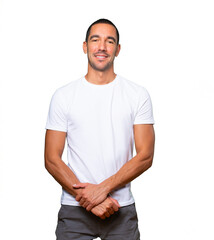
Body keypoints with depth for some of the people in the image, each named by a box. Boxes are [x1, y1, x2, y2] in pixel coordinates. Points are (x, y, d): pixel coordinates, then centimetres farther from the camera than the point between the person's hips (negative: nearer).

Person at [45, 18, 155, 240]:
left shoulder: (138, 95, 1)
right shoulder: (63, 96, 2)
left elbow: (145, 156, -5)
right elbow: (52, 159, -2)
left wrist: (103, 189, -15)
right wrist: (88, 198, -12)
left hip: (122, 210, 0)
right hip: (74, 208, 0)